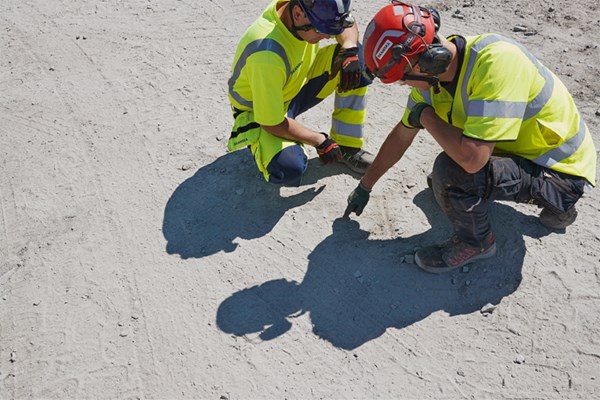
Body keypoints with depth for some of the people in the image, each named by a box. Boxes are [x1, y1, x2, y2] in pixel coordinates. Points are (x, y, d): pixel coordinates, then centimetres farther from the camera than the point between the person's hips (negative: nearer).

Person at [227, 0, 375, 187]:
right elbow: (271, 123, -29)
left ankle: (347, 146, 0)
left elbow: (347, 25, 2)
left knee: (361, 58, -12)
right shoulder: (267, 55, -39)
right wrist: (320, 141, -18)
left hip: (297, 84, 7)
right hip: (259, 112, -7)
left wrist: (350, 51, -21)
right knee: (290, 168, -36)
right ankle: (266, 146, 3)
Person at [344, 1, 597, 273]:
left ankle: (476, 242, 3)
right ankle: (553, 203, 27)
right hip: (523, 152, 8)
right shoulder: (433, 72, -8)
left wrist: (425, 116, -23)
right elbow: (401, 136, 6)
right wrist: (364, 187, 14)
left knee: (452, 171, -29)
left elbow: (472, 158, -41)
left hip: (563, 171, -8)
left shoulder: (496, 60, -33)